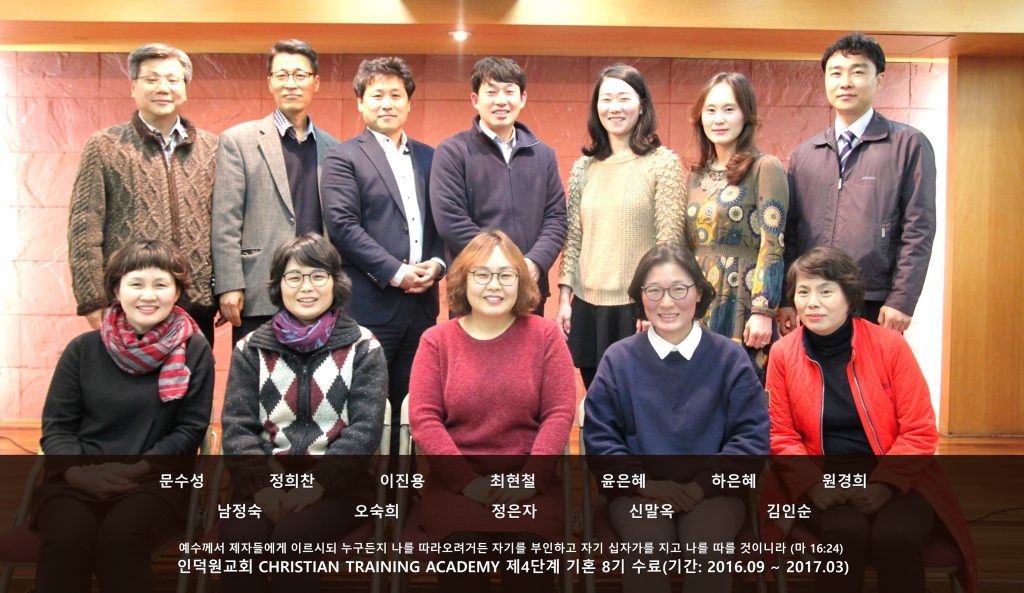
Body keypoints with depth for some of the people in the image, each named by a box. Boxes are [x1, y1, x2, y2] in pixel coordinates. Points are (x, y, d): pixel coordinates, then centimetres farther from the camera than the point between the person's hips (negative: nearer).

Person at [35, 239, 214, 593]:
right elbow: (56, 427, 7)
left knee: (120, 538, -33)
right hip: (77, 480, 2)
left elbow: (190, 429, 1)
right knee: (65, 540, -31)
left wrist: (136, 468, -12)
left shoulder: (194, 350, 3)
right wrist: (75, 471, -13)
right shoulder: (83, 349, 8)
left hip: (155, 480, -1)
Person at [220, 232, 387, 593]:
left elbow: (366, 428, -4)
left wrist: (317, 483, -16)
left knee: (293, 537, -30)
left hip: (339, 484, -2)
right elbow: (236, 427, 4)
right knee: (238, 538, -27)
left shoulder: (362, 348, 5)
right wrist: (260, 485, -13)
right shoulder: (252, 349, 11)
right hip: (264, 482, 2)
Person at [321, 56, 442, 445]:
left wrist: (437, 263, -5)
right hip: (370, 304, -5)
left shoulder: (428, 158, 16)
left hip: (423, 302, 5)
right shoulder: (343, 158, 0)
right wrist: (396, 273, -14)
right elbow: (342, 224, -10)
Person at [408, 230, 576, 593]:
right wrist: (467, 480, -13)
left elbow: (560, 413, 0)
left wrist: (530, 477, -13)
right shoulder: (436, 340, 6)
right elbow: (424, 418, -1)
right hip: (455, 482, 0)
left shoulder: (545, 335, 6)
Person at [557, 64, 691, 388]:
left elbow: (670, 241, -8)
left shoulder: (663, 162, -4)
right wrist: (564, 299, 6)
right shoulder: (583, 167, 9)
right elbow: (572, 239, 11)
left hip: (638, 307, -4)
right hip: (587, 305, 4)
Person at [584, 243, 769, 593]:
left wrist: (703, 484, -12)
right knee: (648, 552, -29)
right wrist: (645, 482, -11)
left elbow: (752, 436, 0)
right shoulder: (618, 359, 5)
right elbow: (599, 436, 3)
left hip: (713, 489, 0)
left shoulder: (729, 357, 5)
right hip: (638, 489, 0)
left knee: (708, 551, -29)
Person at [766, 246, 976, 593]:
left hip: (895, 484, 0)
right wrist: (812, 484, -13)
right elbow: (782, 436, 4)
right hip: (826, 489, 0)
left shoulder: (889, 345, -4)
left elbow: (920, 434, -3)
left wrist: (883, 484, -17)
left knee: (894, 537, -30)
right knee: (845, 532, -30)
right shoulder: (782, 354, 0)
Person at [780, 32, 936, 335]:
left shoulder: (909, 145, 1)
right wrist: (786, 300, 4)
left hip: (876, 308, -3)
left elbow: (919, 229, -4)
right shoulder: (803, 154, 12)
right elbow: (790, 231, 11)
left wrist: (902, 302, -10)